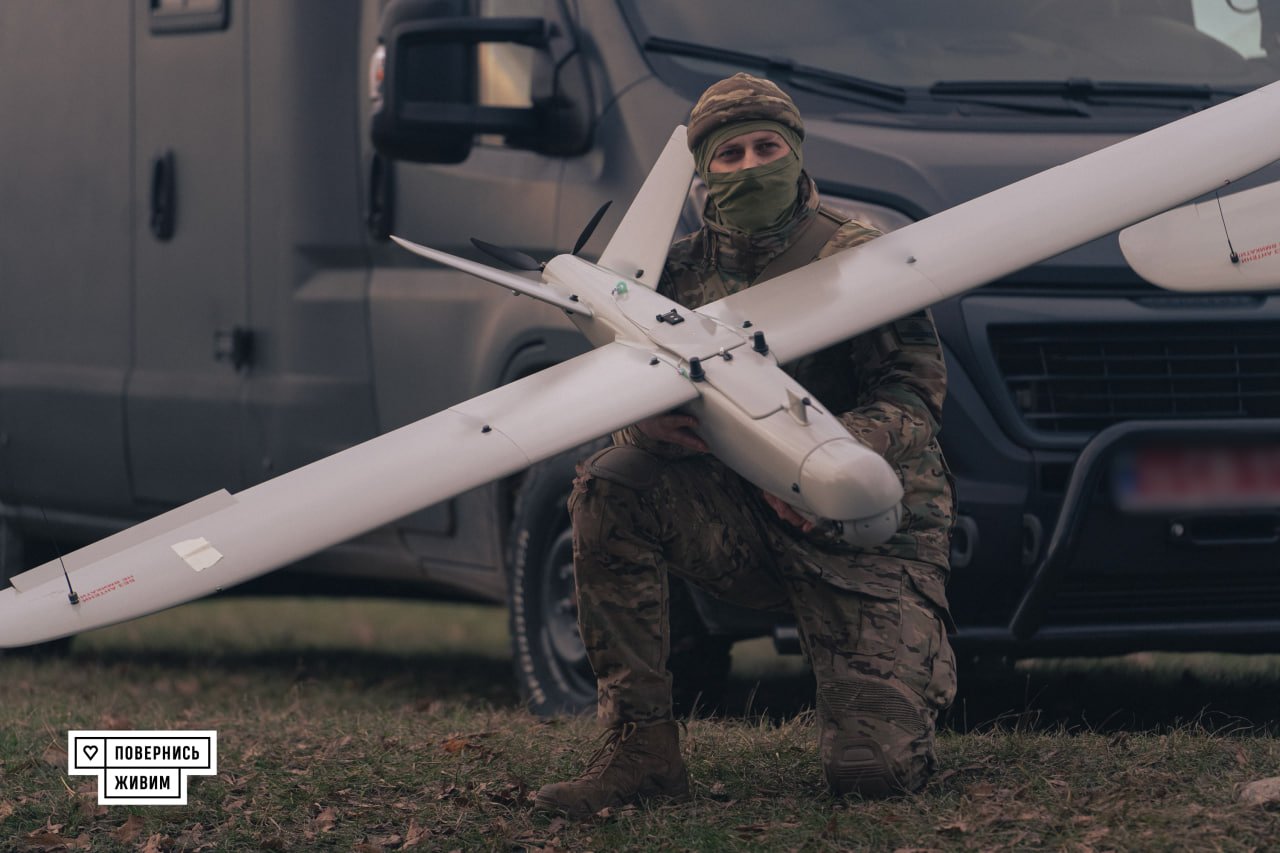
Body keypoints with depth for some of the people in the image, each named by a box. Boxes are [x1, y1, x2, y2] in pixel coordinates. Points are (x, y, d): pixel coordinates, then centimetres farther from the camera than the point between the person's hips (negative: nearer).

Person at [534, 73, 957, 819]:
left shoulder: (856, 257, -7)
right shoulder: (688, 270, 7)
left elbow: (917, 390, -13)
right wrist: (643, 420, -21)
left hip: (870, 528, -4)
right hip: (745, 520, 4)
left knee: (874, 769, -16)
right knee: (609, 488, -24)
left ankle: (916, 672, 25)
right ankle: (641, 749, -19)